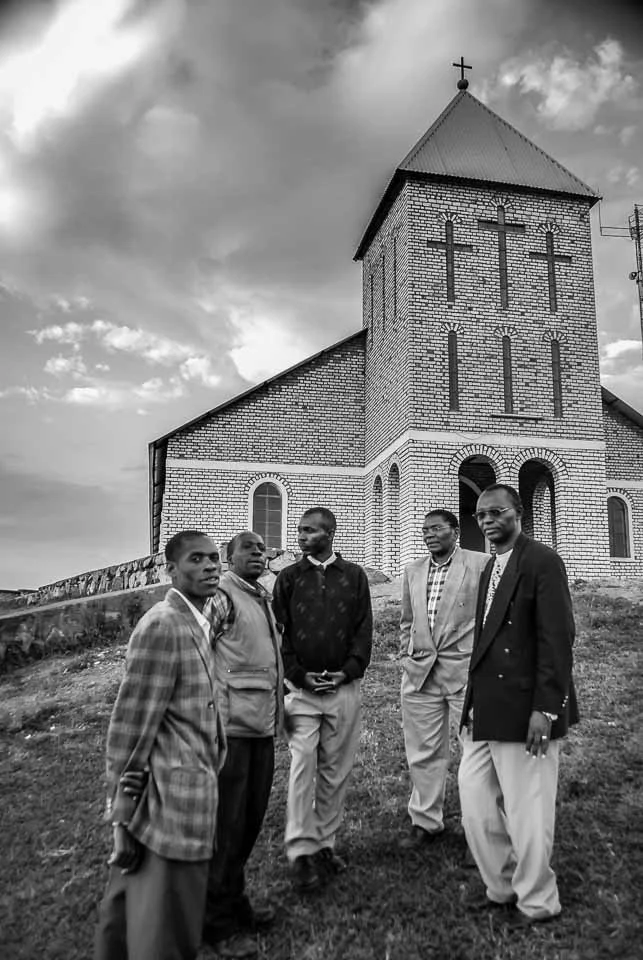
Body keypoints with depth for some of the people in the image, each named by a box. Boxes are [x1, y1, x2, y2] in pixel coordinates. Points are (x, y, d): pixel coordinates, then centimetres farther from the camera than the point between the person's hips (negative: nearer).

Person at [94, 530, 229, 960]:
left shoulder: (198, 622, 9)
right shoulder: (162, 625, -19)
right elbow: (130, 724, -18)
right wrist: (124, 810, -15)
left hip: (190, 786, 9)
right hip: (170, 796, -9)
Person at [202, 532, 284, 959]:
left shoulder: (265, 599, 14)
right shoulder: (222, 594, -11)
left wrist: (278, 706, 15)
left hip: (264, 725, 8)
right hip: (231, 726, -8)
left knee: (251, 818, 17)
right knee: (227, 824, 3)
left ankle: (236, 902, 33)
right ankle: (220, 922, 19)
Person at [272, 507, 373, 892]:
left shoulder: (354, 576, 5)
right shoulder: (289, 578, 4)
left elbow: (364, 629, 4)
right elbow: (278, 632, 3)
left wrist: (347, 671, -8)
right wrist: (299, 675, -7)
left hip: (343, 686, 1)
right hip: (301, 687, -1)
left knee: (336, 770, 8)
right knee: (303, 765, -6)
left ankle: (325, 844, 21)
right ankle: (302, 852, 3)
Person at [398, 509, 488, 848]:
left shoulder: (481, 564, -2)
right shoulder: (413, 570, 13)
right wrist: (406, 658, 12)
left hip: (467, 670, -4)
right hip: (420, 672, 5)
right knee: (424, 753, 10)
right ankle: (425, 822, 24)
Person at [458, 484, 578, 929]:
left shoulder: (542, 560, -11)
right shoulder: (491, 568, 14)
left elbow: (557, 638, -16)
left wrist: (545, 708, -19)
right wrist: (475, 702, 10)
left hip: (524, 712, -8)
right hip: (487, 712, 8)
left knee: (526, 814, 7)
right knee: (476, 806, 15)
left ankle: (536, 902, 28)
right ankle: (503, 888, 35)